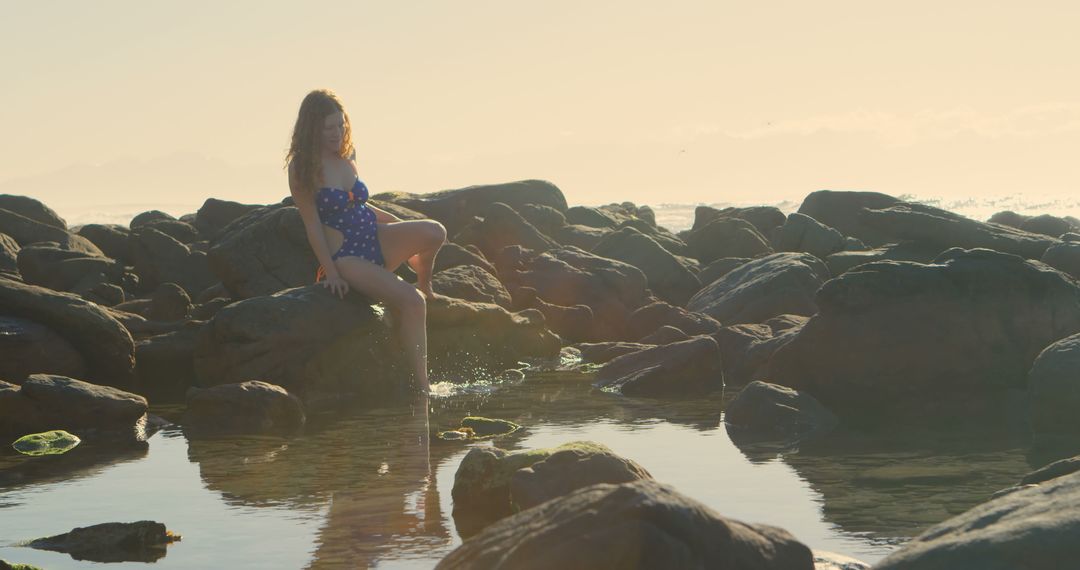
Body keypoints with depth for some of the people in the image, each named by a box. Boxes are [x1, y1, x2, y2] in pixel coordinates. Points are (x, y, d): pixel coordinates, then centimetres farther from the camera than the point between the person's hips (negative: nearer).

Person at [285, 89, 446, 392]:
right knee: (411, 301, -27)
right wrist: (331, 273, -12)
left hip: (377, 239, 6)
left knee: (434, 232, -24)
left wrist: (401, 226, 21)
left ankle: (424, 283, 10)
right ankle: (422, 386, -22)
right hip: (346, 256, -6)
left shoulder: (346, 156, 9)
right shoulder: (301, 168, -9)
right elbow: (312, 223, -10)